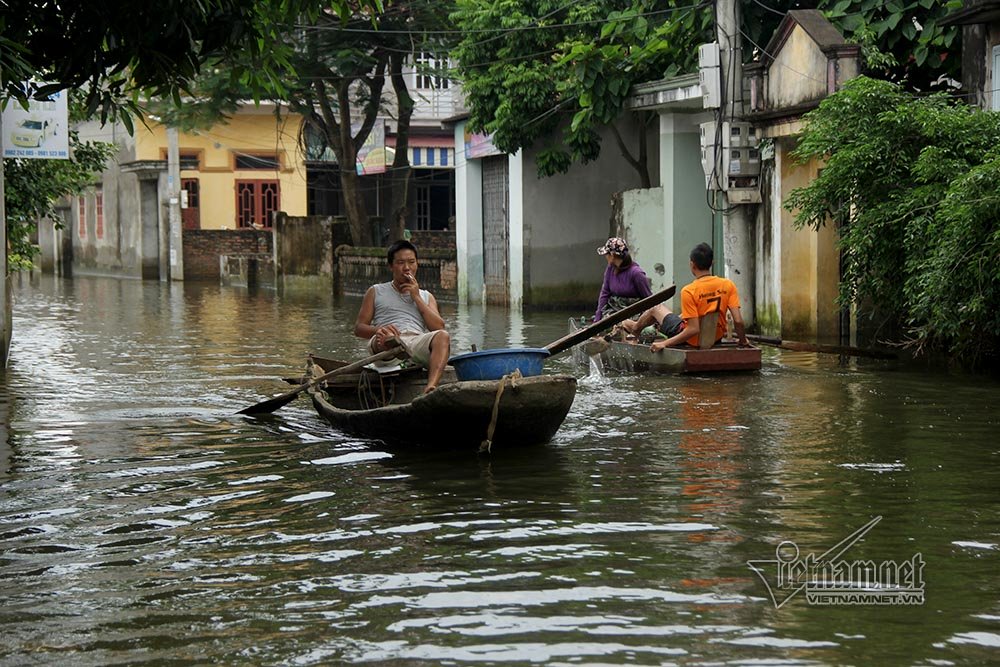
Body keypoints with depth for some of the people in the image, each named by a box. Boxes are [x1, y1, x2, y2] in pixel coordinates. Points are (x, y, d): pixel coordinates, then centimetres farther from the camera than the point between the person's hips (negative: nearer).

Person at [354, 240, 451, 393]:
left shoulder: (426, 296, 31)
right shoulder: (376, 292, 27)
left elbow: (439, 328, 14)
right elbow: (358, 328, 17)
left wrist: (416, 298, 10)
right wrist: (378, 330, -6)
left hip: (418, 342, 1)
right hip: (388, 345, -1)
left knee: (442, 336, -34)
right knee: (387, 336, -37)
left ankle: (431, 388, -55)